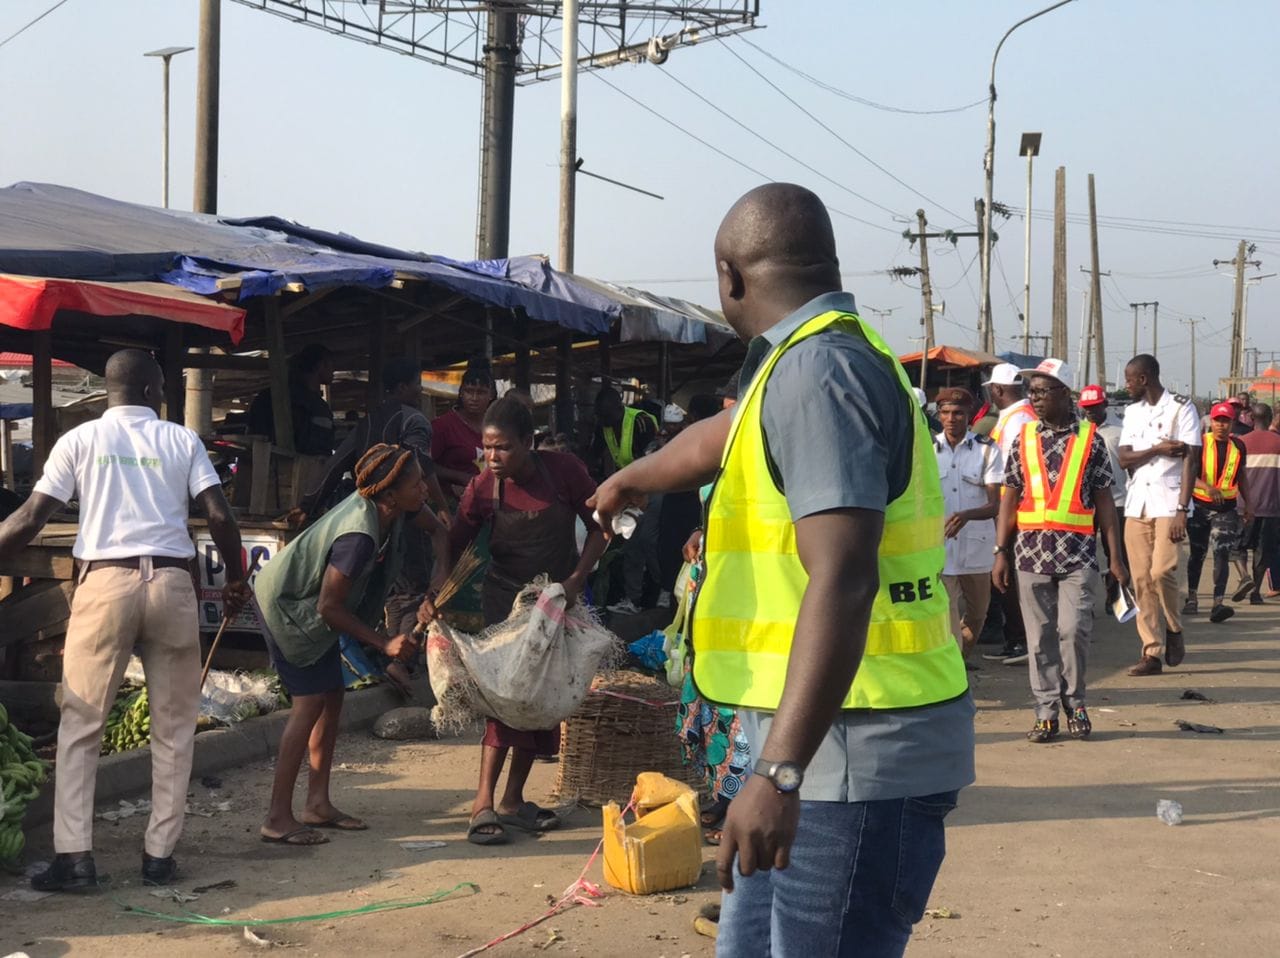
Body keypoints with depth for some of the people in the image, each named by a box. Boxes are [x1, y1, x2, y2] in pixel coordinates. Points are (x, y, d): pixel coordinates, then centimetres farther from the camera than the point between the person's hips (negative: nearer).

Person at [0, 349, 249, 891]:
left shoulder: (80, 440, 6)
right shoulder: (182, 441, 8)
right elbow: (219, 517, 1)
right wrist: (235, 582, 14)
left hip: (105, 582, 0)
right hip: (170, 582, 1)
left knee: (80, 725, 6)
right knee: (173, 728, 9)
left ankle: (74, 855, -1)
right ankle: (160, 855, 10)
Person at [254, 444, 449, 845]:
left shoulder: (394, 507, -13)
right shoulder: (359, 536, -36)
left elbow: (436, 528, 8)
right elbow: (330, 608, -29)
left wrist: (442, 573, -8)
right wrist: (384, 644, -24)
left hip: (313, 604, 9)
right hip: (288, 604, -9)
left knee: (332, 696, 10)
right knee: (311, 701, -12)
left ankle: (318, 803, 18)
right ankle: (278, 818, -10)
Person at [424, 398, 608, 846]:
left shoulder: (564, 470, -15)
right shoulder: (483, 488, -13)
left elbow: (599, 526, -7)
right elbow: (453, 545, -8)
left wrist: (576, 581, -17)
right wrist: (433, 597, -23)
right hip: (506, 595, -2)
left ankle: (513, 800, 15)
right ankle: (484, 803, -15)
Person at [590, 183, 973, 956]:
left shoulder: (816, 369, -16)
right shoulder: (821, 359, 16)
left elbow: (841, 580, -28)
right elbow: (721, 437, 37)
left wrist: (779, 770, -34)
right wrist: (632, 479, 55)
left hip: (856, 751, -10)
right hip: (832, 742, 10)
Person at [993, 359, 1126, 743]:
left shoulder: (1090, 439, 3)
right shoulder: (1023, 439, 9)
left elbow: (1104, 502, 4)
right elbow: (1010, 499, 10)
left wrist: (1116, 559, 0)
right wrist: (1001, 553, 4)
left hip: (1077, 554, -2)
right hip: (1032, 553, 2)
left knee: (1073, 630, -10)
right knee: (1039, 636, 4)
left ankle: (1074, 703, 12)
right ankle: (1047, 712, 12)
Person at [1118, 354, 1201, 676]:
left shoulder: (1181, 408, -2)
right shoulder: (1133, 412, 15)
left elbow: (1191, 461, -8)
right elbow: (1124, 459, 6)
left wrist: (1182, 510, -15)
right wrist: (1159, 449, -10)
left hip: (1168, 503, -5)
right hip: (1136, 504, 5)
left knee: (1162, 571, -17)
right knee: (1141, 580, 1)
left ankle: (1174, 629, 9)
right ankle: (1152, 652, 5)